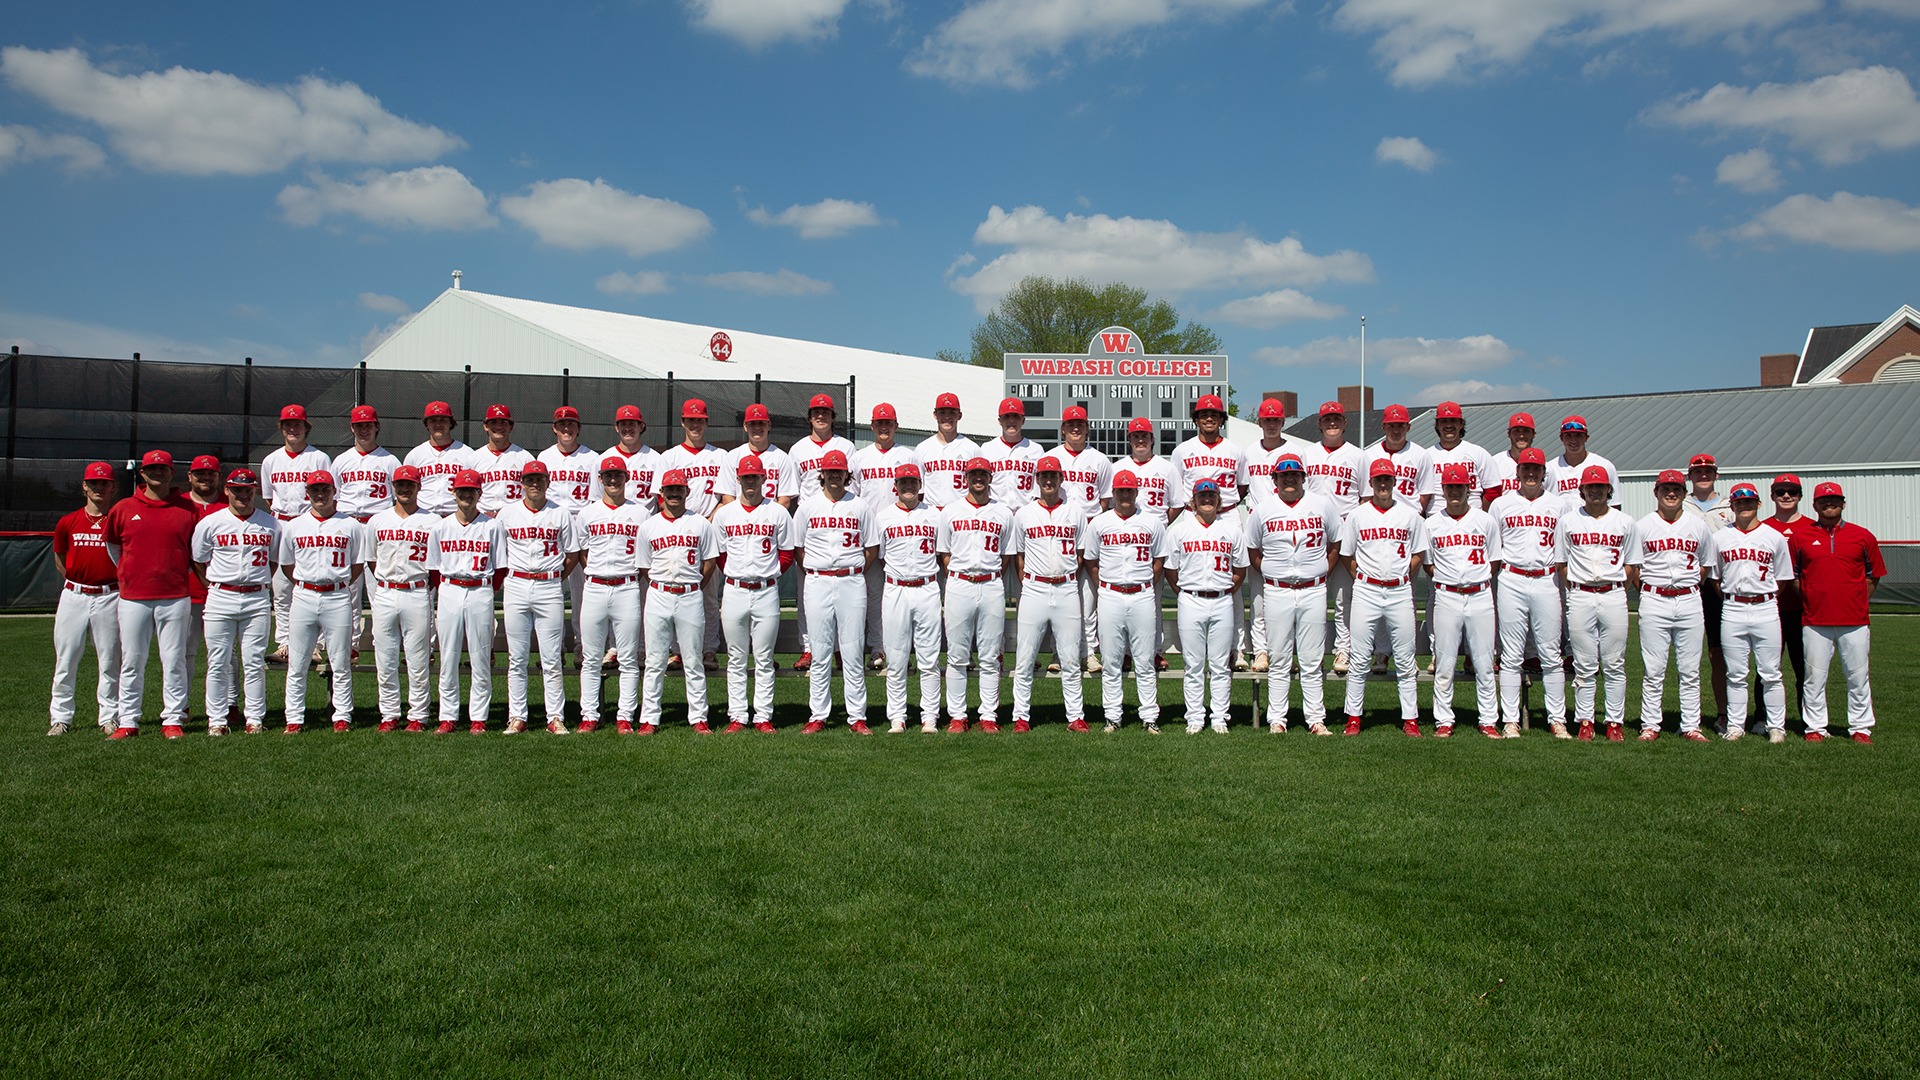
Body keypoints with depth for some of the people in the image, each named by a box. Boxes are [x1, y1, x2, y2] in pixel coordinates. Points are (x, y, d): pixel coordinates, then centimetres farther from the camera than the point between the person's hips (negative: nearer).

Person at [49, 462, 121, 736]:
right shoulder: (67, 523, 6)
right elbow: (60, 558, 18)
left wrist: (117, 582, 3)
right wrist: (76, 582, 14)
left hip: (108, 597, -2)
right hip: (73, 596, 2)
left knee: (109, 660, 3)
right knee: (65, 660, 4)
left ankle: (109, 717, 10)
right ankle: (60, 718, 12)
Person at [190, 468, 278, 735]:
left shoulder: (270, 524, 6)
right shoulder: (209, 523, 3)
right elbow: (198, 562, 10)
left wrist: (259, 584, 8)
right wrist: (215, 588, 5)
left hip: (258, 599, 1)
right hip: (221, 598, 0)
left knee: (254, 662, 3)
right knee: (219, 662, 2)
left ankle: (255, 718, 8)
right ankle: (217, 719, 9)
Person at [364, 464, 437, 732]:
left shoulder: (432, 522, 3)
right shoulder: (377, 521, 11)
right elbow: (371, 562, 17)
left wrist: (422, 583, 0)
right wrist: (387, 583, 9)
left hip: (417, 595, -3)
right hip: (385, 595, 3)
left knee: (418, 660, -1)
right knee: (385, 660, 5)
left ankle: (418, 715, 7)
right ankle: (389, 714, 14)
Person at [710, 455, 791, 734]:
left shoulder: (778, 513, 3)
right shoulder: (724, 514, 8)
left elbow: (787, 553, 7)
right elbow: (719, 554, 14)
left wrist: (769, 574, 2)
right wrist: (737, 574, 7)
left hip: (767, 592, -1)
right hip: (734, 592, 2)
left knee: (764, 659, 2)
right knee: (736, 659, 6)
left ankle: (763, 716, 7)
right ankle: (737, 716, 11)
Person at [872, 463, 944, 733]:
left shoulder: (933, 515, 10)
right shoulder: (883, 516, 8)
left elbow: (941, 556, 15)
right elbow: (879, 557, 12)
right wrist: (899, 570, 6)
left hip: (928, 590, 0)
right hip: (896, 591, 0)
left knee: (929, 660, 1)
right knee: (896, 660, 2)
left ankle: (930, 717, 8)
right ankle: (896, 717, 9)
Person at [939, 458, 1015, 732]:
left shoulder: (1003, 513, 10)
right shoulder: (950, 511, 9)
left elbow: (1006, 556, 13)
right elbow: (944, 554, 10)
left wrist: (993, 580, 3)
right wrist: (958, 580, 0)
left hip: (992, 587, 0)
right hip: (959, 585, 0)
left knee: (990, 658, 3)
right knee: (957, 656, 1)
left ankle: (989, 716, 8)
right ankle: (957, 716, 7)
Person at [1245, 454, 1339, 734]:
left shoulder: (1323, 505, 6)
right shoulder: (1262, 509, 4)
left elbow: (1335, 545, 14)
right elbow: (1253, 551, 12)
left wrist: (1321, 573, 4)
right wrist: (1271, 575, 4)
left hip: (1314, 591, 0)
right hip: (1277, 592, 0)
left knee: (1312, 661, 4)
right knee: (1278, 660, 3)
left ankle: (1316, 719, 9)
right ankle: (1276, 719, 9)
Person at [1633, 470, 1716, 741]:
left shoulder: (1699, 526, 9)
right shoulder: (1642, 526, 4)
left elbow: (1705, 566, 16)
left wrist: (1689, 587, 7)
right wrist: (1649, 589, 1)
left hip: (1689, 601, 2)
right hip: (1654, 601, -2)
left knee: (1690, 671, 4)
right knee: (1653, 670, 0)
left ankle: (1690, 726, 10)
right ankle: (1650, 725, 6)